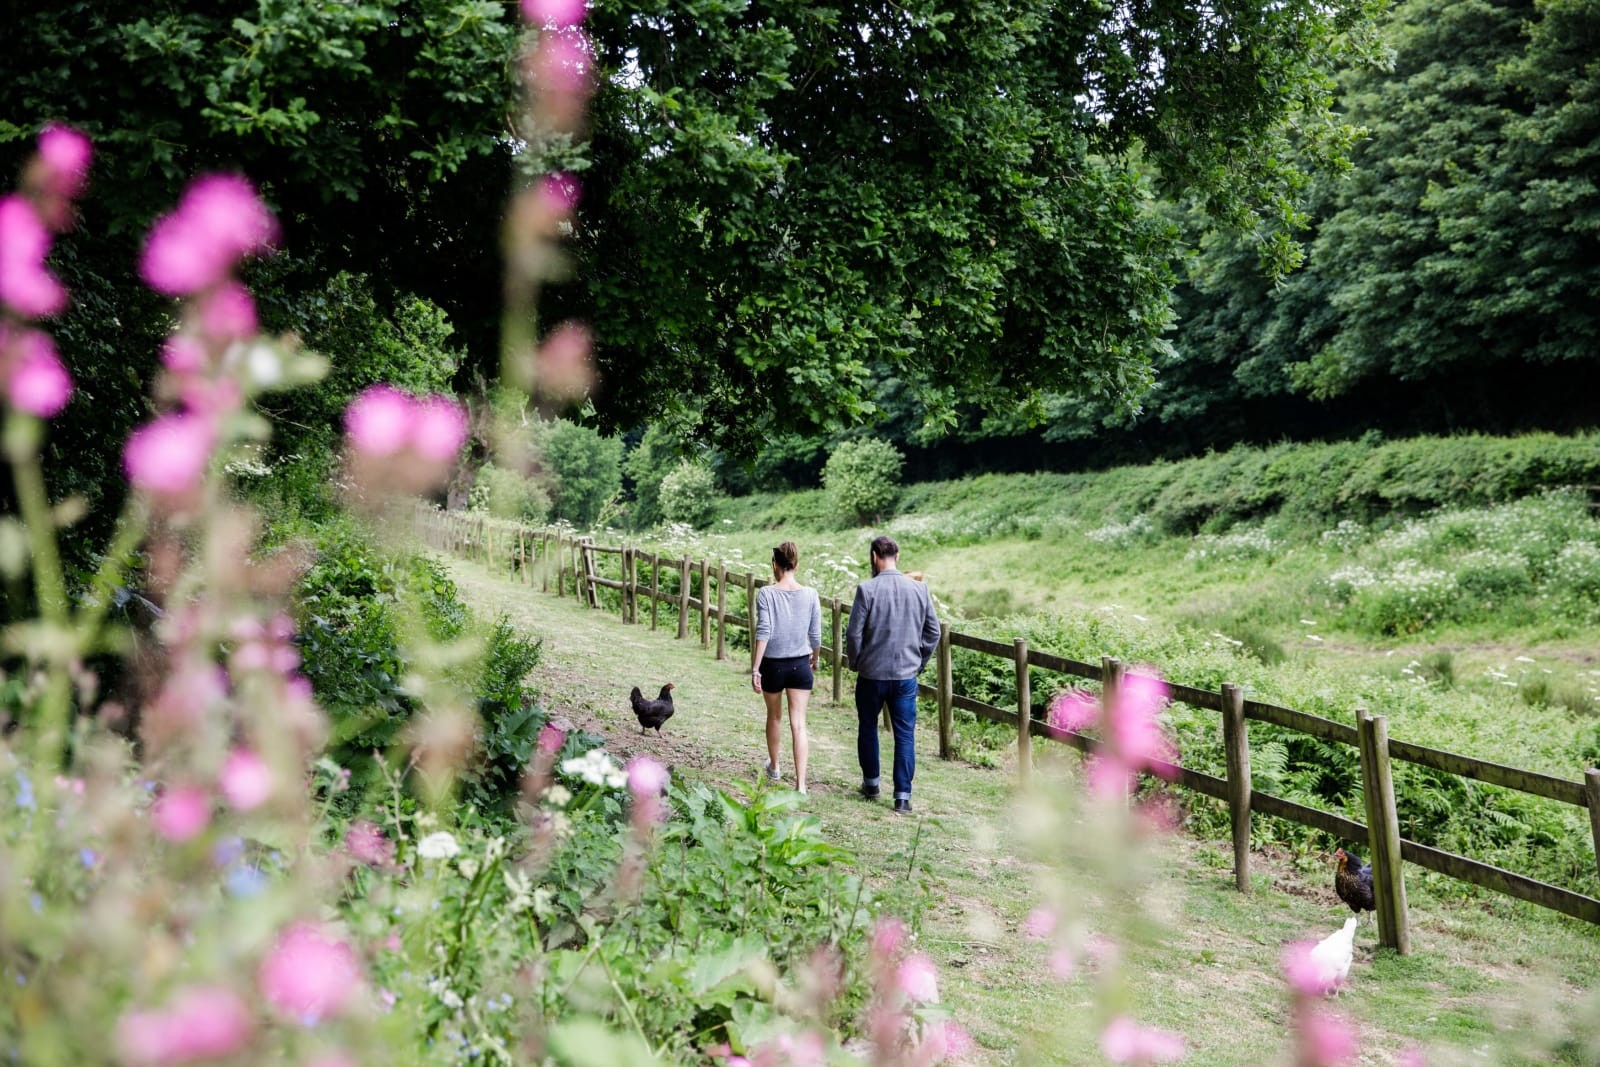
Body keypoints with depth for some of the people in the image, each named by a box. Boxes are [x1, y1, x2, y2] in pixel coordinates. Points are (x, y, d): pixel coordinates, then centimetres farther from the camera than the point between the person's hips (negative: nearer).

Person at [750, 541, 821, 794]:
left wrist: (756, 668, -14)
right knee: (798, 724, 1)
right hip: (800, 665, 1)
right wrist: (814, 660, 18)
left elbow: (764, 631, -17)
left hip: (773, 664, -1)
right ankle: (800, 785, -7)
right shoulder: (810, 595, -5)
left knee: (775, 717, 21)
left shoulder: (766, 593, -11)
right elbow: (815, 635, 0)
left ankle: (774, 768, 42)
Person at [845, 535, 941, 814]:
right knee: (905, 735, 5)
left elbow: (854, 633, -10)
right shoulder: (919, 589, -2)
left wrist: (855, 663, 6)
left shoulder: (867, 589, -12)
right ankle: (903, 797, 2)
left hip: (872, 673, -2)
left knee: (868, 728, 18)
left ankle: (871, 784, 30)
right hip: (906, 675, 2)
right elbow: (933, 632, 6)